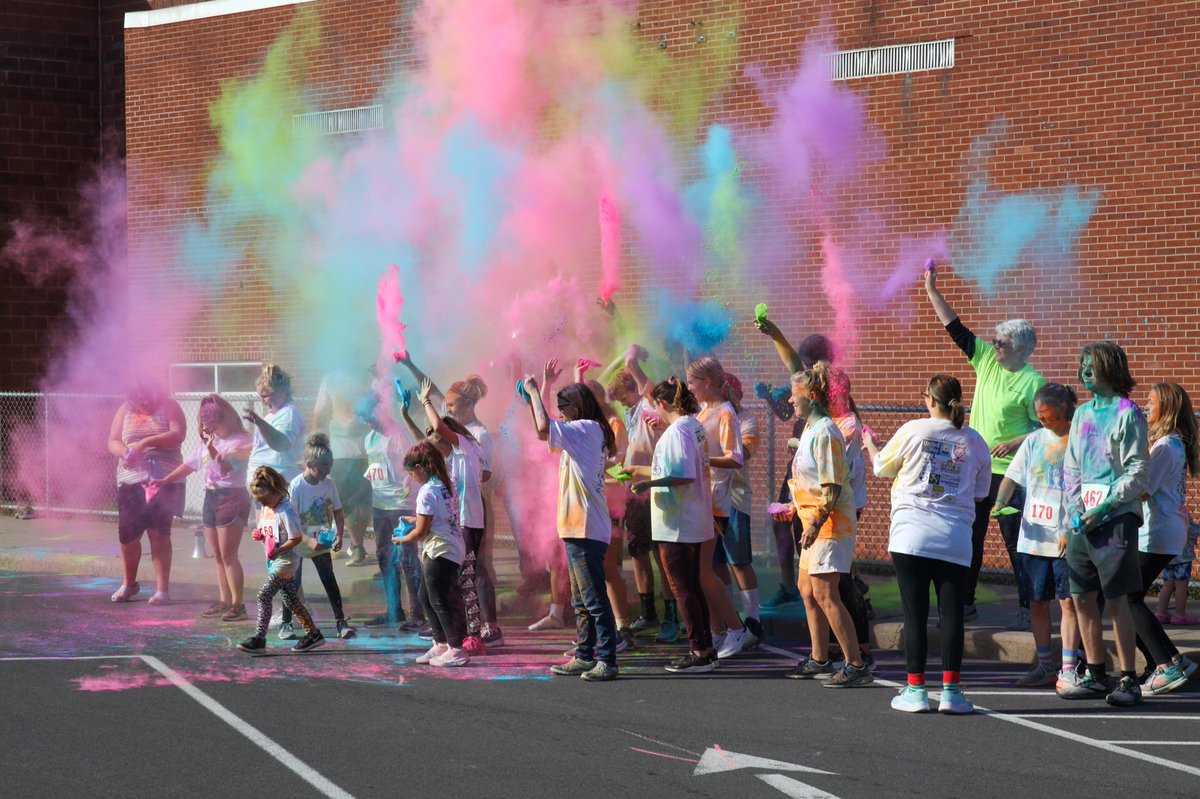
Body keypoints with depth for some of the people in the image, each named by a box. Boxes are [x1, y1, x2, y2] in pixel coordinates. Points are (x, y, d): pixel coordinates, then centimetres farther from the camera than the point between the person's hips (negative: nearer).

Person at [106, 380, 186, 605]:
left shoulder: (169, 407, 0)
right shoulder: (126, 409, 8)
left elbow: (178, 435, -14)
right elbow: (113, 441, 4)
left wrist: (147, 442, -25)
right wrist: (125, 453, -18)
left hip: (163, 479, -3)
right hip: (131, 479, 3)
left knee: (159, 533, -7)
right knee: (127, 533, 3)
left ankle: (162, 589, -1)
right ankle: (129, 584, 24)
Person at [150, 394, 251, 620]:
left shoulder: (240, 441, -9)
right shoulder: (207, 440, 15)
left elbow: (226, 468, -20)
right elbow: (189, 464, 21)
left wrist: (212, 449, -31)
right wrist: (165, 480, 16)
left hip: (232, 498, -8)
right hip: (211, 497, 8)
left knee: (228, 556, -11)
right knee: (218, 557, 8)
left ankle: (238, 604, -10)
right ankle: (224, 601, 12)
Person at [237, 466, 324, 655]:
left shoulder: (285, 512, -19)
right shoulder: (265, 509, 8)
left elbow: (296, 538, -19)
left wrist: (277, 551, -27)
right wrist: (260, 534, 0)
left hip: (285, 560, -9)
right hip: (274, 561, 9)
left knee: (264, 596, -16)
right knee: (291, 600, 13)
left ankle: (259, 639, -17)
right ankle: (313, 634, 23)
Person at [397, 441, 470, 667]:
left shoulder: (427, 492, -18)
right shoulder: (446, 485, 9)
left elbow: (421, 532, -16)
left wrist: (401, 540, 0)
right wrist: (416, 519, 22)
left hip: (440, 552, -10)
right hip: (454, 547, 10)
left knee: (440, 602, -2)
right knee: (426, 597, 19)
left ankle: (456, 650, 0)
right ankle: (441, 644, 24)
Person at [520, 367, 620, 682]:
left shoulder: (587, 429, -12)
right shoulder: (582, 433, 18)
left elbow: (544, 428, -24)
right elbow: (545, 434, 28)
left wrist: (534, 391, -11)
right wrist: (533, 398, 17)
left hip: (586, 529, -10)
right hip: (578, 529, 10)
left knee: (594, 597, -9)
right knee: (582, 600, 16)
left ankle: (607, 661, -9)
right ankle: (585, 656, 22)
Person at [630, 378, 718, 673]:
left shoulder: (676, 431, -17)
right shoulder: (695, 427, 12)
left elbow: (684, 476, -26)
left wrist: (650, 484, -23)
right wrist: (640, 470, 33)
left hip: (676, 524, -10)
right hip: (696, 522, 10)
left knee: (681, 588, -3)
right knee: (693, 585, 15)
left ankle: (699, 653, -2)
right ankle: (706, 649, 19)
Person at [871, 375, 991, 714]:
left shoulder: (913, 430, -1)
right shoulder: (975, 442, 6)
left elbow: (882, 468, 13)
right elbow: (980, 494, 14)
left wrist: (870, 445, 33)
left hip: (912, 533, -1)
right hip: (955, 538, 2)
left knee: (915, 613, 1)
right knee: (951, 612, 3)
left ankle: (915, 689, 3)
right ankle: (951, 690, 0)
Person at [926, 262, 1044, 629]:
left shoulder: (1032, 382, -10)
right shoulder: (987, 361, 7)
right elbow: (956, 330, 8)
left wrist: (1014, 444, -22)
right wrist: (932, 291, 5)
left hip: (1009, 472, -7)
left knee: (1015, 540, -4)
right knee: (970, 537, 11)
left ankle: (1027, 608, 4)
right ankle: (965, 602, 20)